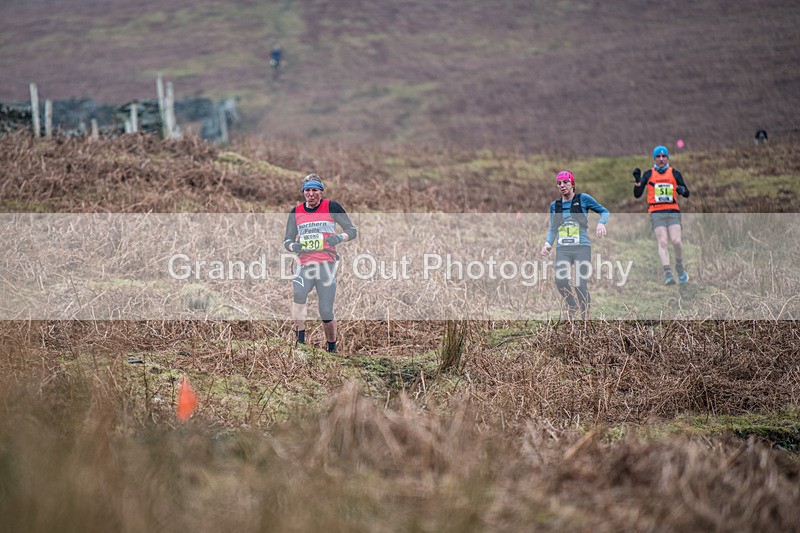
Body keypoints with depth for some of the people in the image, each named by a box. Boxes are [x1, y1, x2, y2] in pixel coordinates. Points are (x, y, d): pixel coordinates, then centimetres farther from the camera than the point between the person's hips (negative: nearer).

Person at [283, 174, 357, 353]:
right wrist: (293, 246, -4)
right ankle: (300, 341, -26)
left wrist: (339, 238, -15)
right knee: (298, 292, -30)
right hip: (305, 264, 2)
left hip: (327, 265, -2)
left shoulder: (331, 207, 3)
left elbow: (352, 230, 6)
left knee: (326, 314, -3)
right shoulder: (296, 212, 12)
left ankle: (332, 350, 17)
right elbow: (287, 239, 19)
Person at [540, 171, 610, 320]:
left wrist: (601, 223, -13)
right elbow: (552, 229, 21)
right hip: (562, 249, 3)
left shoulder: (583, 199, 4)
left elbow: (605, 212, 8)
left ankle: (586, 317, 2)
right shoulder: (555, 205, 16)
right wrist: (548, 243, 3)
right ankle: (572, 306, 9)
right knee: (560, 280, -18)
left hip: (582, 247, -3)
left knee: (581, 284, -10)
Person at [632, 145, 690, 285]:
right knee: (663, 242, -18)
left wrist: (682, 190, -11)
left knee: (676, 241, -15)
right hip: (656, 212, -1)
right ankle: (667, 272, -26)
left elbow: (687, 194, 12)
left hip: (673, 211, 1)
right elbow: (637, 194, 5)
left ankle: (679, 266, 11)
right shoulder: (648, 174, 10)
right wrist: (638, 181, -11)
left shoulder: (674, 173, 12)